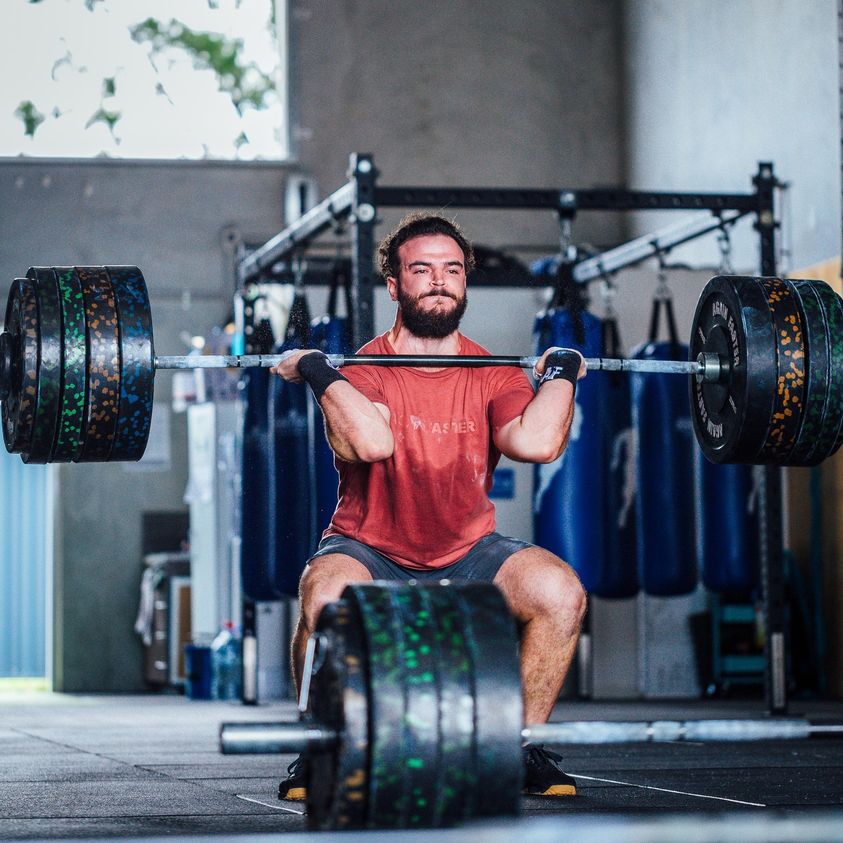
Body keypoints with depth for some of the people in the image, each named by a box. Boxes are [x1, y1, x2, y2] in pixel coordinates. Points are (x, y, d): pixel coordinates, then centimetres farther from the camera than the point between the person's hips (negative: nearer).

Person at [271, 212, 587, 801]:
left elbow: (538, 442, -25)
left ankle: (525, 747, -4)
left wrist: (561, 374, -11)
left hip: (469, 553, 3)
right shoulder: (360, 371, -11)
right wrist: (316, 371, -25)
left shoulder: (494, 375, -3)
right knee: (327, 598, -37)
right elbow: (372, 442, -34)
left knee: (561, 592, -25)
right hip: (371, 553, -2)